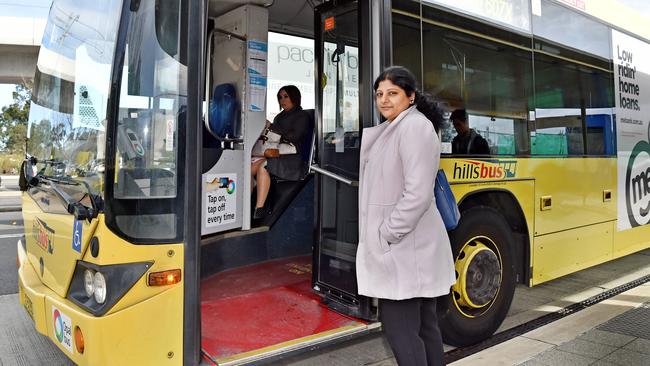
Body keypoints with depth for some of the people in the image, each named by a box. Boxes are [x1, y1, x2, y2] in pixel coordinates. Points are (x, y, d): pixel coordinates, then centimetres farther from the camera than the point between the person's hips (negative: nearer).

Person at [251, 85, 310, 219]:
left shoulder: (302, 116, 7)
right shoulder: (279, 116, 29)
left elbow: (294, 136, -9)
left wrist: (271, 126, -7)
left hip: (291, 158, -6)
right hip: (274, 154, 6)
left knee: (262, 165, -33)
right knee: (247, 166, -24)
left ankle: (259, 208, -35)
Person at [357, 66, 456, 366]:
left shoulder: (415, 126, -13)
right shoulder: (392, 130, 17)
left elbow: (418, 194, -22)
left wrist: (387, 234, -18)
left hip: (405, 247, -9)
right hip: (402, 246, 9)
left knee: (399, 325, -3)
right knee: (422, 323, 17)